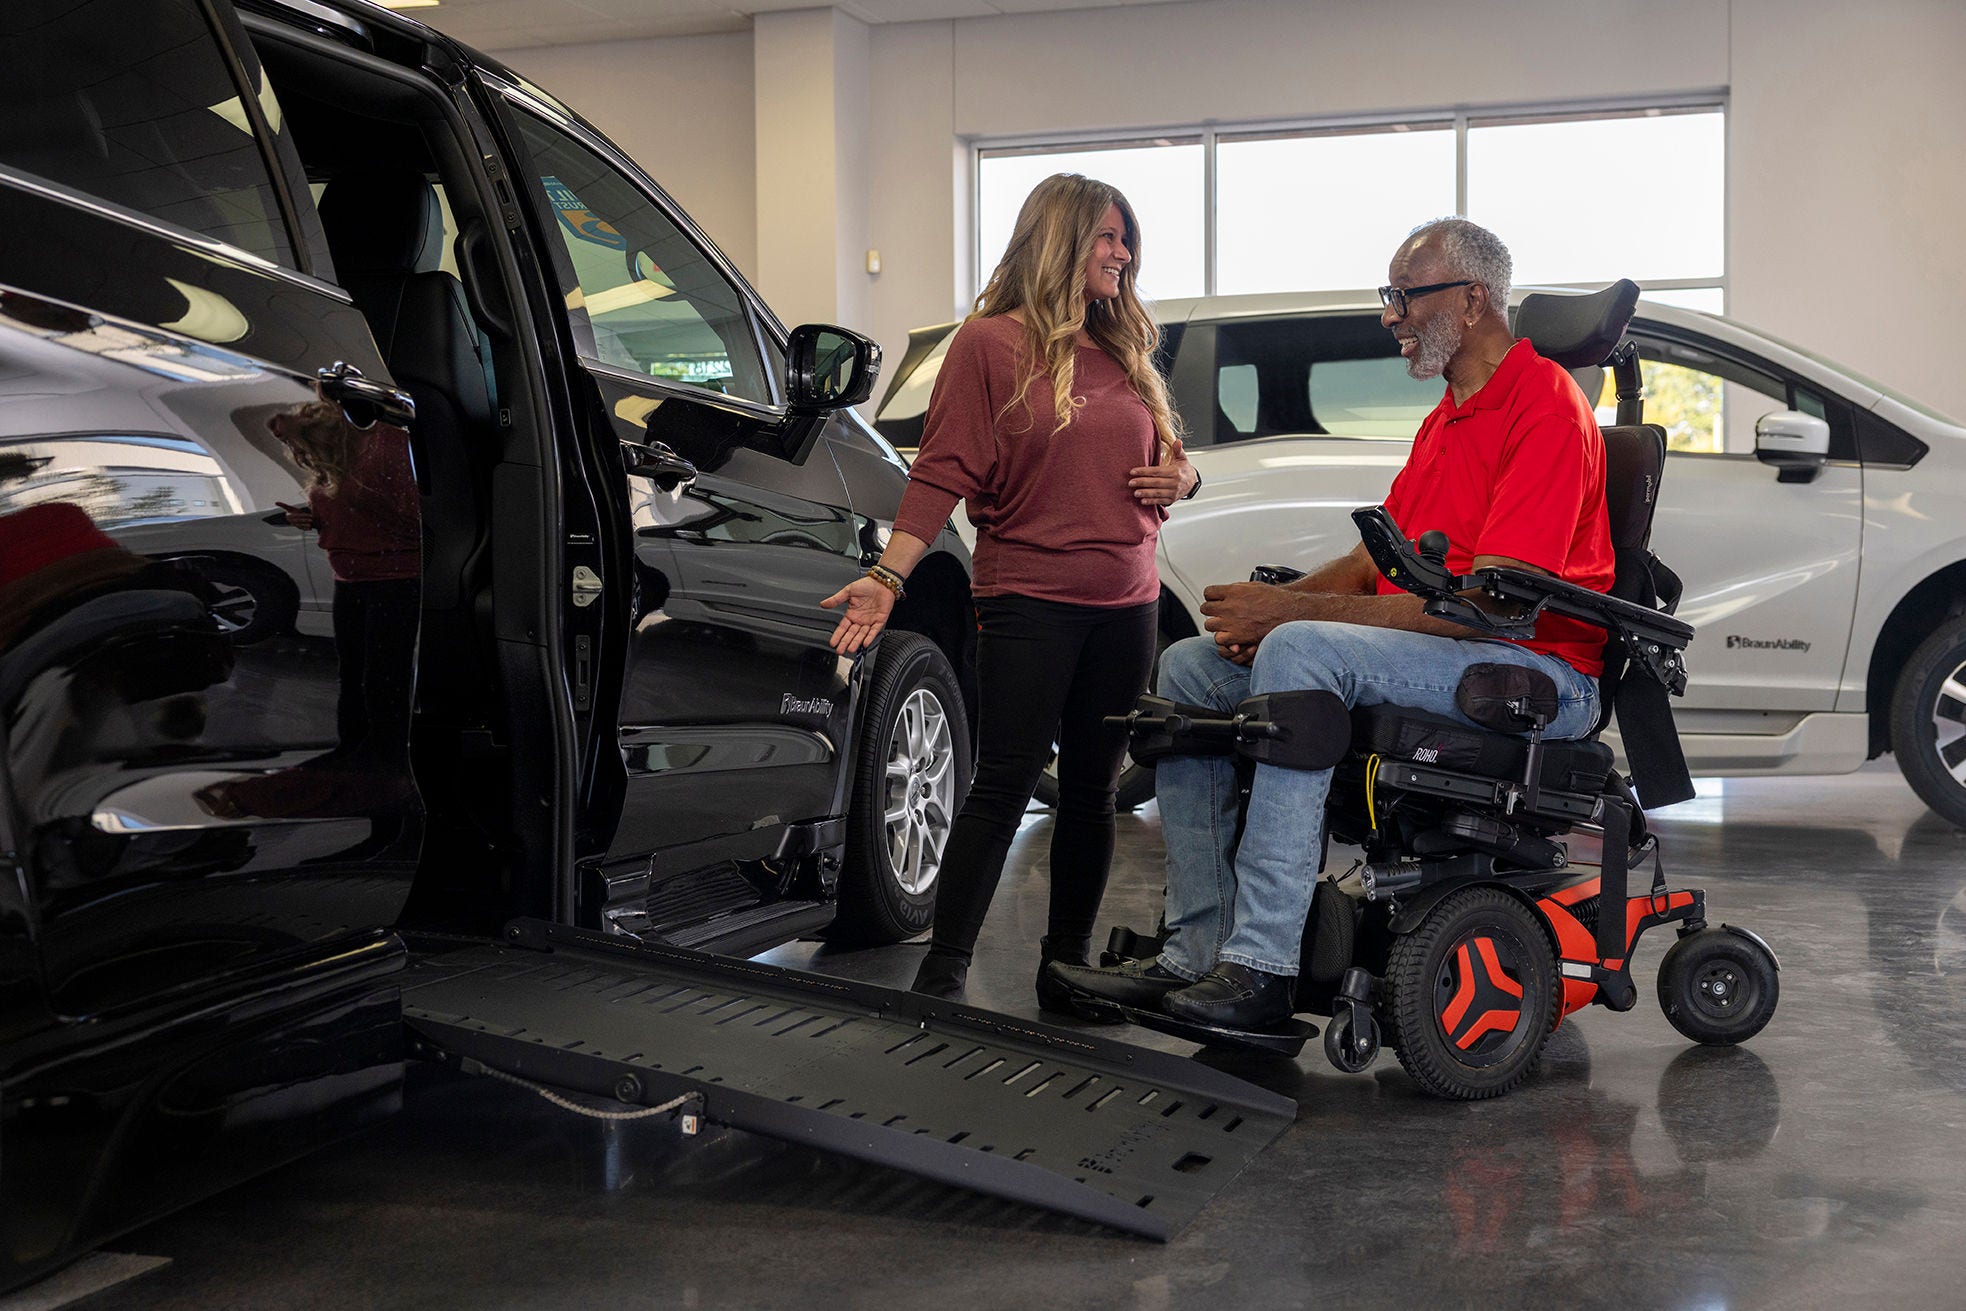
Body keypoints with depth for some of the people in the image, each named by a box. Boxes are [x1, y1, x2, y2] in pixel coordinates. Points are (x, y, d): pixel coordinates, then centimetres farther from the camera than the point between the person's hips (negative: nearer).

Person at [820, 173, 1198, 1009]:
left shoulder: (1123, 354, 15)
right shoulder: (989, 343, -2)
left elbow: (1166, 458, 28)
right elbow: (943, 472, -7)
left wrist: (1180, 479, 4)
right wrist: (887, 576, -17)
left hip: (1126, 606, 6)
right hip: (1027, 602, -6)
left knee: (1092, 790, 9)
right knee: (1004, 787, -7)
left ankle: (1066, 967, 20)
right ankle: (942, 972, -1)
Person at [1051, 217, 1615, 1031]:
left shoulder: (1545, 406, -12)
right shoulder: (1447, 417, 21)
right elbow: (1374, 560, 17)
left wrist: (1291, 612, -20)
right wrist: (1271, 606, -5)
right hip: (1430, 653, 10)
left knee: (1302, 652, -33)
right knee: (1189, 668, -1)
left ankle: (1260, 971, -34)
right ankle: (1197, 952, -8)